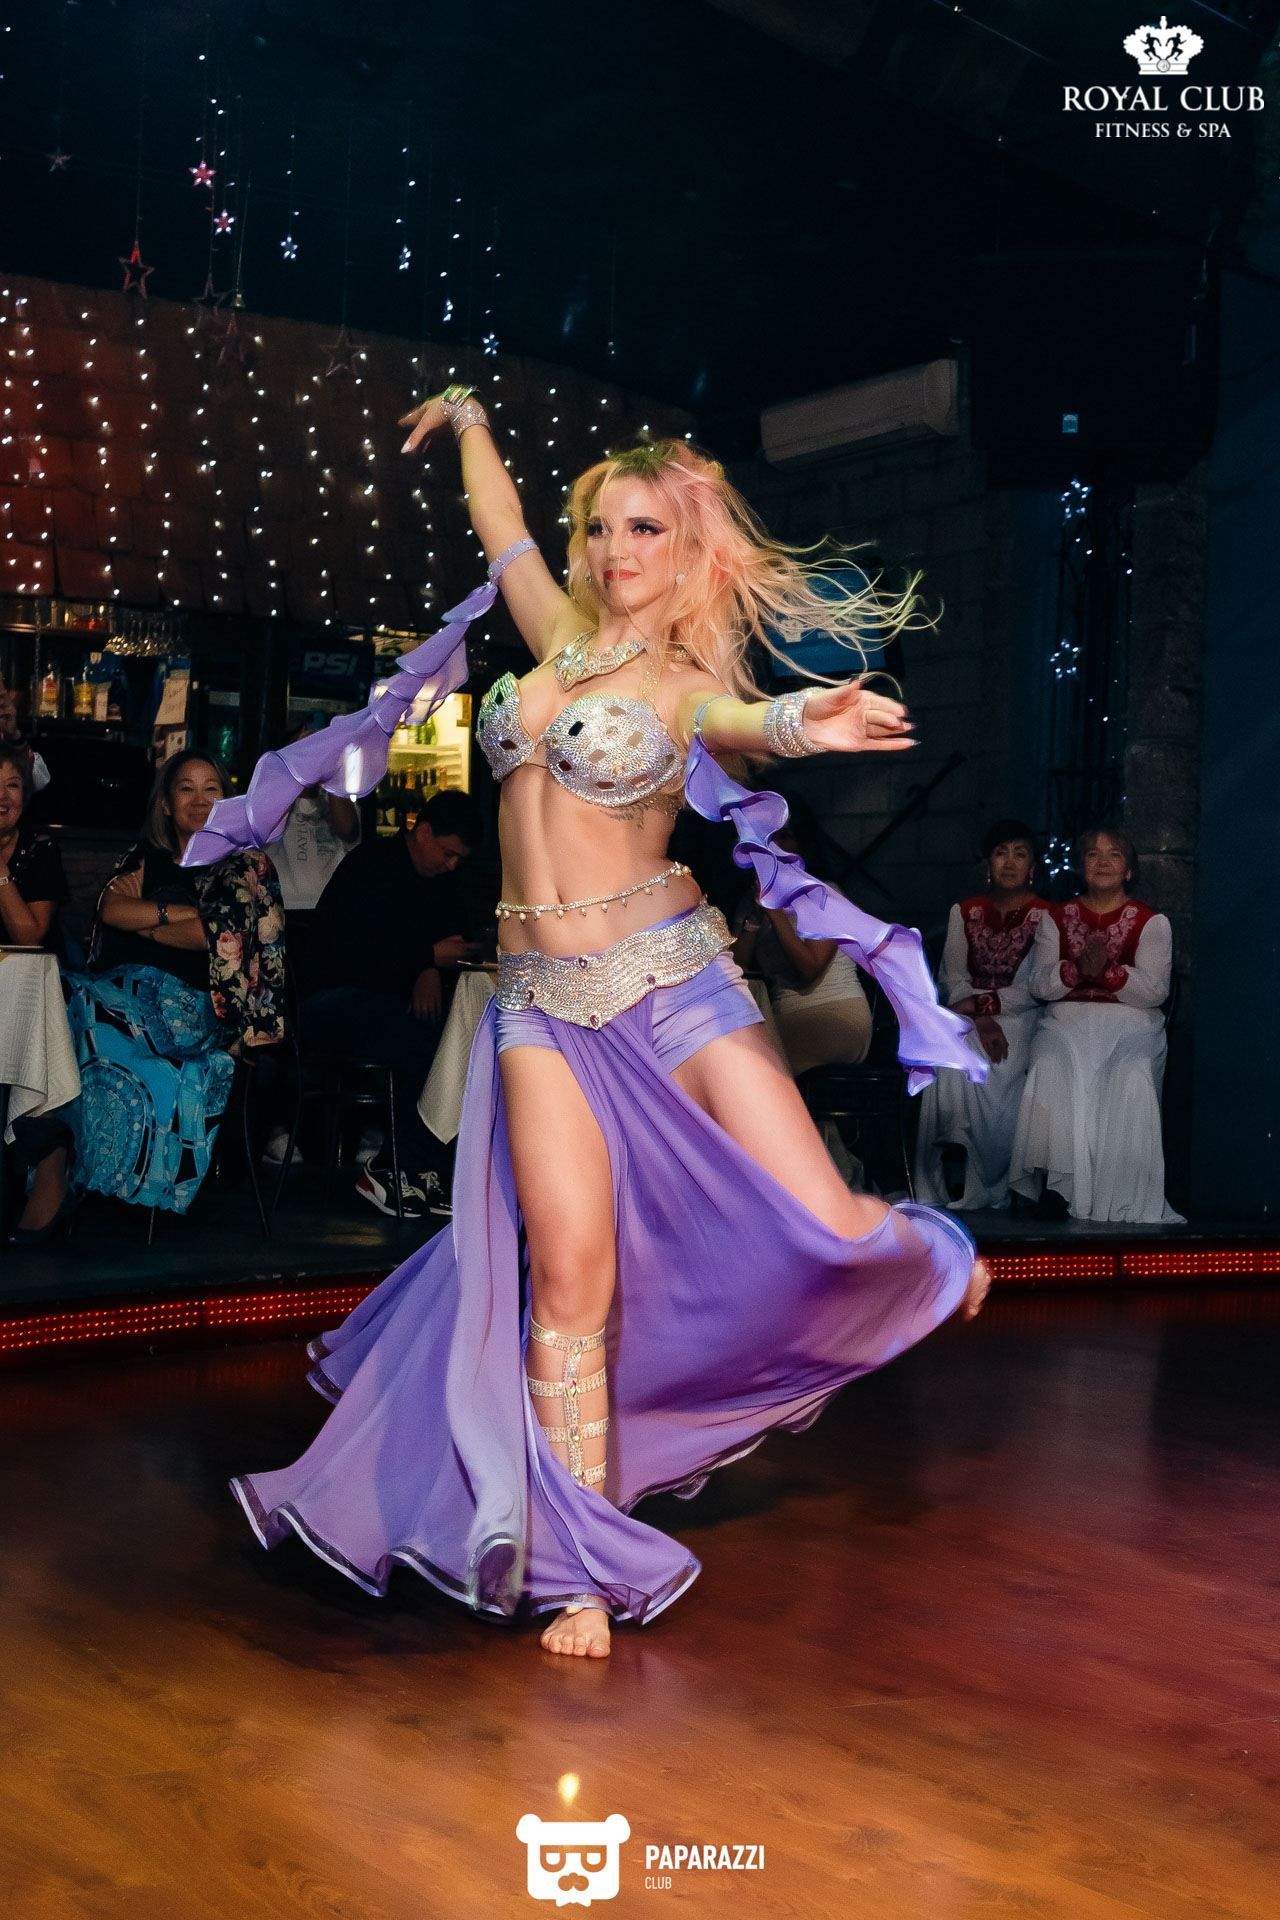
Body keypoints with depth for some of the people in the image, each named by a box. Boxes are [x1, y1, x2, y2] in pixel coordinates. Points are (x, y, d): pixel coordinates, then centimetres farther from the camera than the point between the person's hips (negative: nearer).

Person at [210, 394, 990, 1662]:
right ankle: (579, 1570, 2)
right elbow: (502, 524, 30)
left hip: (669, 977, -3)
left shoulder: (690, 684, 0)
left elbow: (742, 720, -25)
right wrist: (467, 419, 47)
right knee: (570, 1268, -7)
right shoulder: (559, 634, 13)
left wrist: (798, 727, -48)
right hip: (541, 998, 3)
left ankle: (921, 1251, 31)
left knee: (820, 1231, -8)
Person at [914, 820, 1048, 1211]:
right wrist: (981, 1019, -14)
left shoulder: (1045, 917, 5)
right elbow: (951, 980, 5)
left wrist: (978, 1002, -17)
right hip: (967, 1015, 2)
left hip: (1020, 1018, -2)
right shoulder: (965, 912, 14)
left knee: (992, 1069, -34)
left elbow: (1030, 991, -3)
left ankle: (989, 1184, -26)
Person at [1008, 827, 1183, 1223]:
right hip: (1067, 1023, 1)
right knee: (1050, 1071, -31)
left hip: (1129, 1026, -1)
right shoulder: (1056, 918, 16)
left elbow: (1155, 991, -3)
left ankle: (1121, 1199, -28)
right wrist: (1078, 969, -16)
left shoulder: (1151, 922, 10)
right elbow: (1039, 984, 4)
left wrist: (1108, 970, -19)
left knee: (1131, 1079, -33)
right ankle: (1059, 1186, -29)